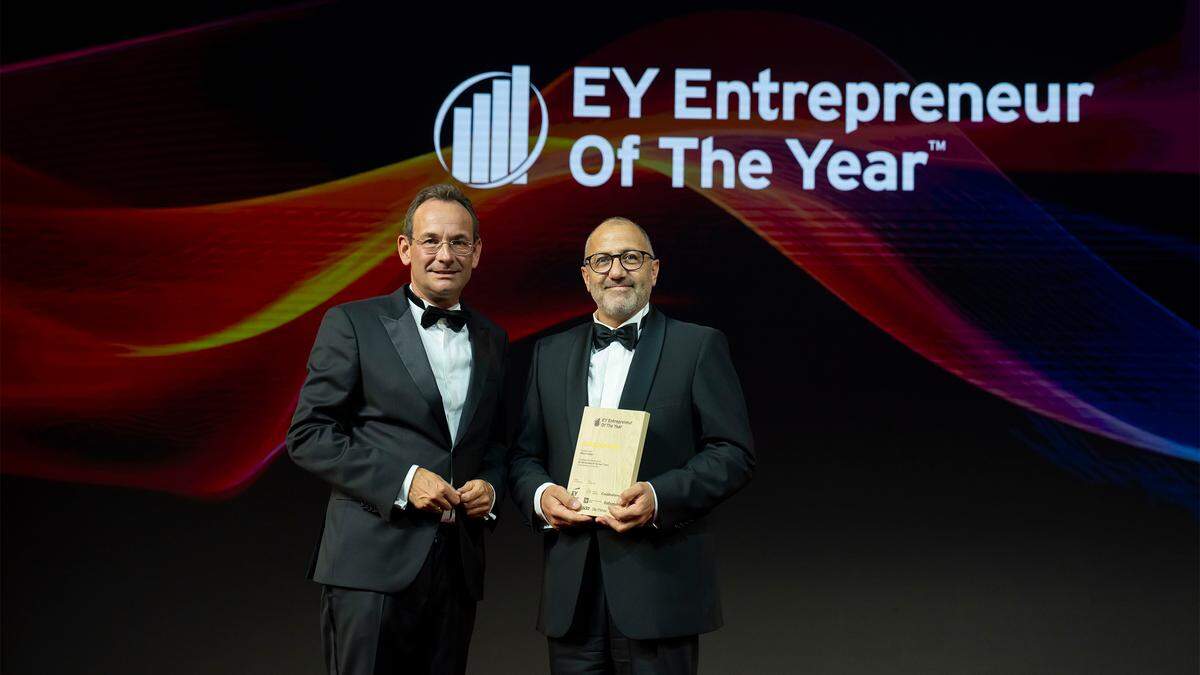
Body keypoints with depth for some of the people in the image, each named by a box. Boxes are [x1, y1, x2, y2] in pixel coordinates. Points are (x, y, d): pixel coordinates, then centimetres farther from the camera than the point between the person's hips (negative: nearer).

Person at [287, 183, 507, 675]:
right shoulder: (352, 324, -1)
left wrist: (491, 483, -2)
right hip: (373, 563, -4)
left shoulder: (492, 340, 13)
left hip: (458, 567, 5)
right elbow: (307, 435, -6)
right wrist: (401, 481, -15)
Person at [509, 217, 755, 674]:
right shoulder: (550, 354, 15)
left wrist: (660, 497, -17)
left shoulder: (698, 346, 2)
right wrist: (540, 494, -7)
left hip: (660, 585, -3)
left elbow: (734, 453, -3)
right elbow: (524, 454, 15)